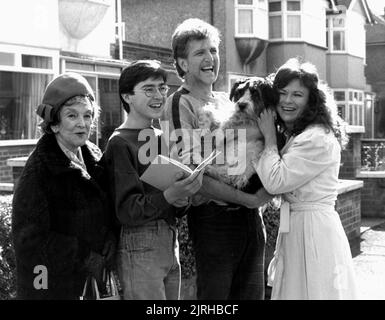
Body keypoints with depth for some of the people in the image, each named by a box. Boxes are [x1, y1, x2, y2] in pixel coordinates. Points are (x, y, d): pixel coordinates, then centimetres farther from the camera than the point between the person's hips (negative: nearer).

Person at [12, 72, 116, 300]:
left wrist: (108, 242, -5)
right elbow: (28, 239, -16)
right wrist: (86, 258, -16)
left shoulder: (94, 157, 5)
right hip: (52, 289, -6)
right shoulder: (39, 168, -14)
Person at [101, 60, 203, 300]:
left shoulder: (161, 138, 14)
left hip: (170, 243, 7)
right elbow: (127, 210, -16)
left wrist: (181, 199, -1)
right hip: (139, 247, -7)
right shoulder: (120, 143, -8)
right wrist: (168, 196, -29)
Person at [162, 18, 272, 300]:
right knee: (215, 293, 4)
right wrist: (249, 199, -18)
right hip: (213, 217, -6)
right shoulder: (179, 106, -8)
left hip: (251, 214, 7)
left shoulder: (227, 102, 13)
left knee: (252, 292, 15)